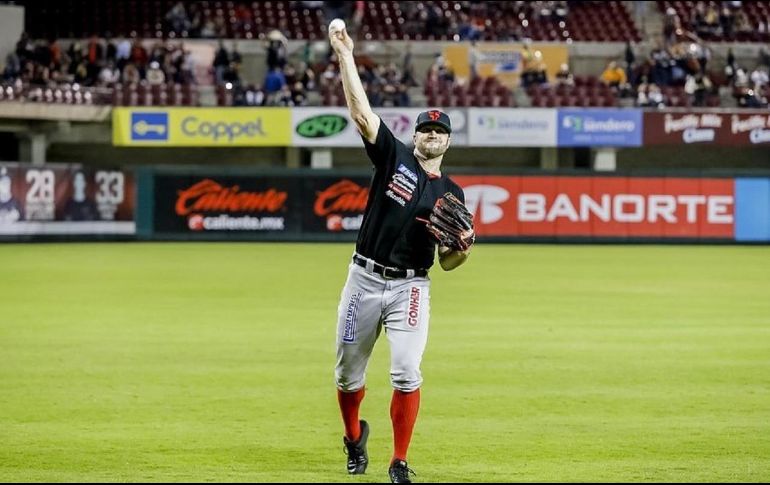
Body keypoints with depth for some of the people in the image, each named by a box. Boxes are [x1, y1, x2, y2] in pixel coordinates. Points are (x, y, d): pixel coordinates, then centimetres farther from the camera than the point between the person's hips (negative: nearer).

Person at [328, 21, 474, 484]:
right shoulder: (395, 157, 4)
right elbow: (362, 112, -8)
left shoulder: (452, 193, 7)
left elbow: (446, 262, 9)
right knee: (348, 374, 8)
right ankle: (355, 436, 37)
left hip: (411, 287, 0)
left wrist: (464, 248, -15)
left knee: (407, 372, -16)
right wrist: (346, 57, -16)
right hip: (365, 279, 0)